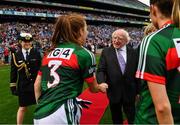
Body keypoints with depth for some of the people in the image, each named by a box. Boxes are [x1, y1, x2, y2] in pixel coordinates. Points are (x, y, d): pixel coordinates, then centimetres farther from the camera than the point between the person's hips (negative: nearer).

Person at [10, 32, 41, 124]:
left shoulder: (36, 53, -1)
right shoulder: (16, 55, 0)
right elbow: (13, 72, 1)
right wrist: (13, 86, -1)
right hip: (23, 86, 0)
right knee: (22, 108, 11)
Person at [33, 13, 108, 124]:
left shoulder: (49, 54, 10)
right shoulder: (84, 54, -5)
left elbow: (37, 85, 13)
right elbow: (93, 88, 8)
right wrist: (101, 87, 30)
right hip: (61, 114, -6)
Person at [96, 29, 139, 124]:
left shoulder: (133, 52, -1)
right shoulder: (106, 52, -3)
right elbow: (101, 70, -8)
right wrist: (102, 82, -28)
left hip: (130, 91, 0)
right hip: (114, 91, 0)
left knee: (132, 119, 15)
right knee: (116, 119, 19)